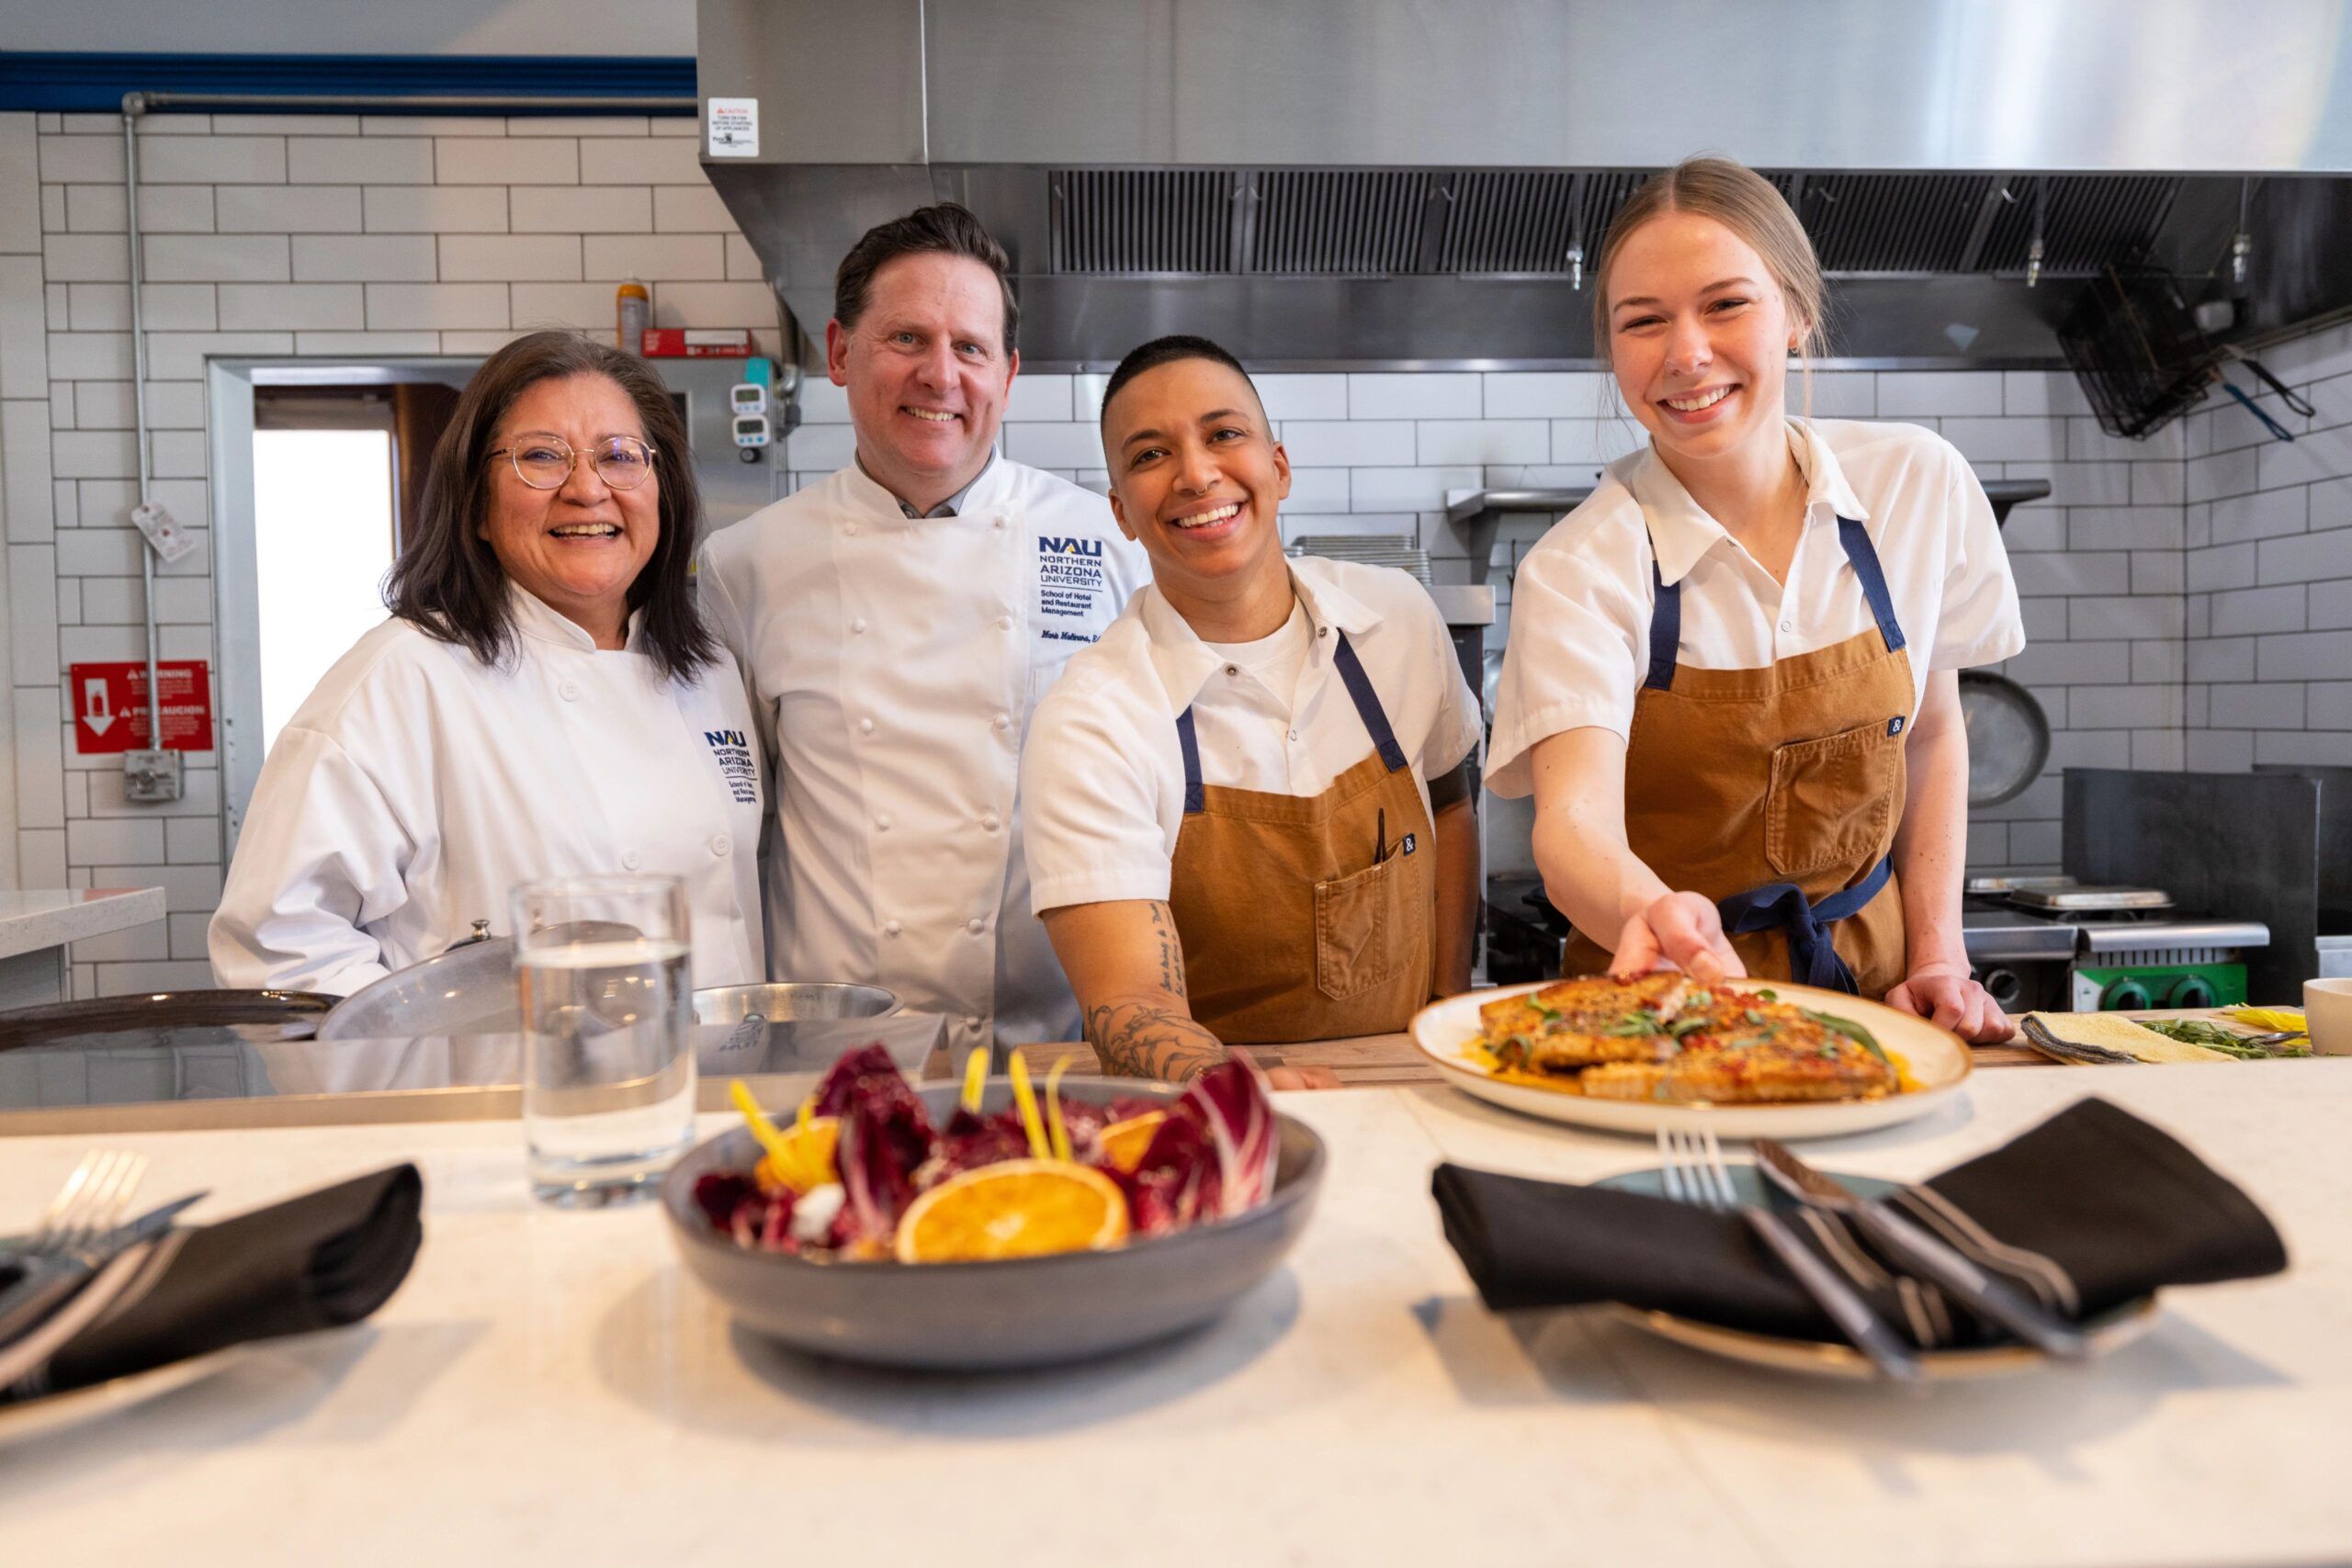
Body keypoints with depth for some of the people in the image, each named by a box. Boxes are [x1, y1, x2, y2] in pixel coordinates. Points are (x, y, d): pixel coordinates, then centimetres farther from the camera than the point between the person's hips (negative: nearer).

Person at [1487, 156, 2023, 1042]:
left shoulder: (1920, 485, -4)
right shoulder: (1579, 571, -16)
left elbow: (1931, 737, 8)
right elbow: (1574, 820, -29)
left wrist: (1938, 957, 2)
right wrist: (1655, 917, -50)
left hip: (1867, 981, 2)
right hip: (1662, 1008, -1)